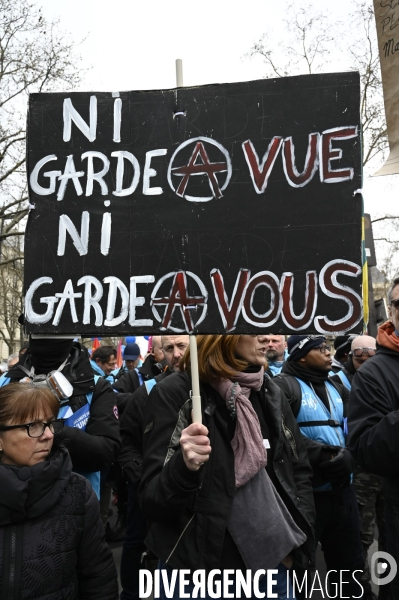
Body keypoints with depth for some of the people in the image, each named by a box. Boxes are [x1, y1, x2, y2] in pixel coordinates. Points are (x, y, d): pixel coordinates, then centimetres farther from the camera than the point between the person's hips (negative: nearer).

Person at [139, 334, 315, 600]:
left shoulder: (271, 393, 0)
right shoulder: (173, 394, -14)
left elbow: (299, 471, 9)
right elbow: (152, 501, -15)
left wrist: (296, 544, 0)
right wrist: (183, 467, -34)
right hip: (197, 569, -3)